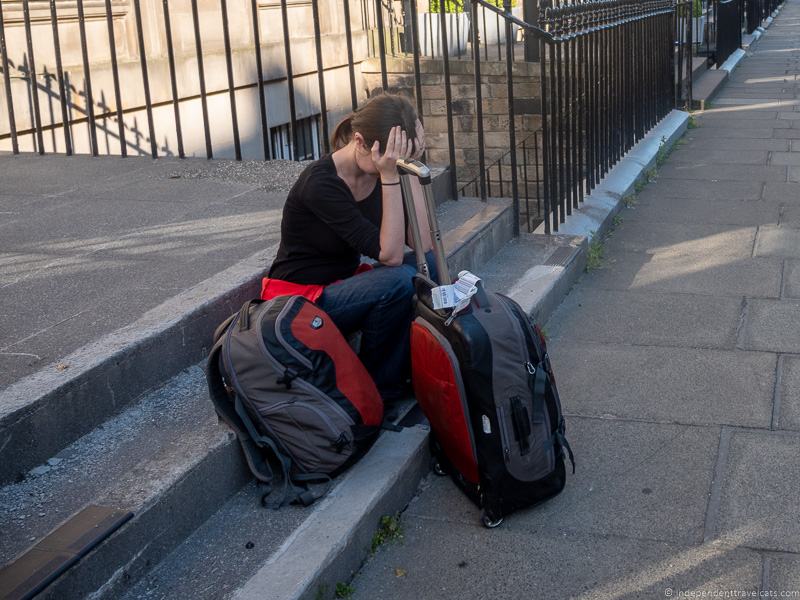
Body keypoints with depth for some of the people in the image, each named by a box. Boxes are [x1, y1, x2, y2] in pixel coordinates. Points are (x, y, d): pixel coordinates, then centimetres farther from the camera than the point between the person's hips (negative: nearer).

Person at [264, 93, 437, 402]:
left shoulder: (380, 173, -5)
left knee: (426, 265, -16)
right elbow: (389, 255, -29)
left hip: (345, 283, 7)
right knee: (399, 281, -28)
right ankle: (375, 391, -9)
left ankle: (411, 374, -4)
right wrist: (389, 176, -32)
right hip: (300, 300, -7)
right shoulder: (320, 182, -25)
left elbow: (424, 245, -15)